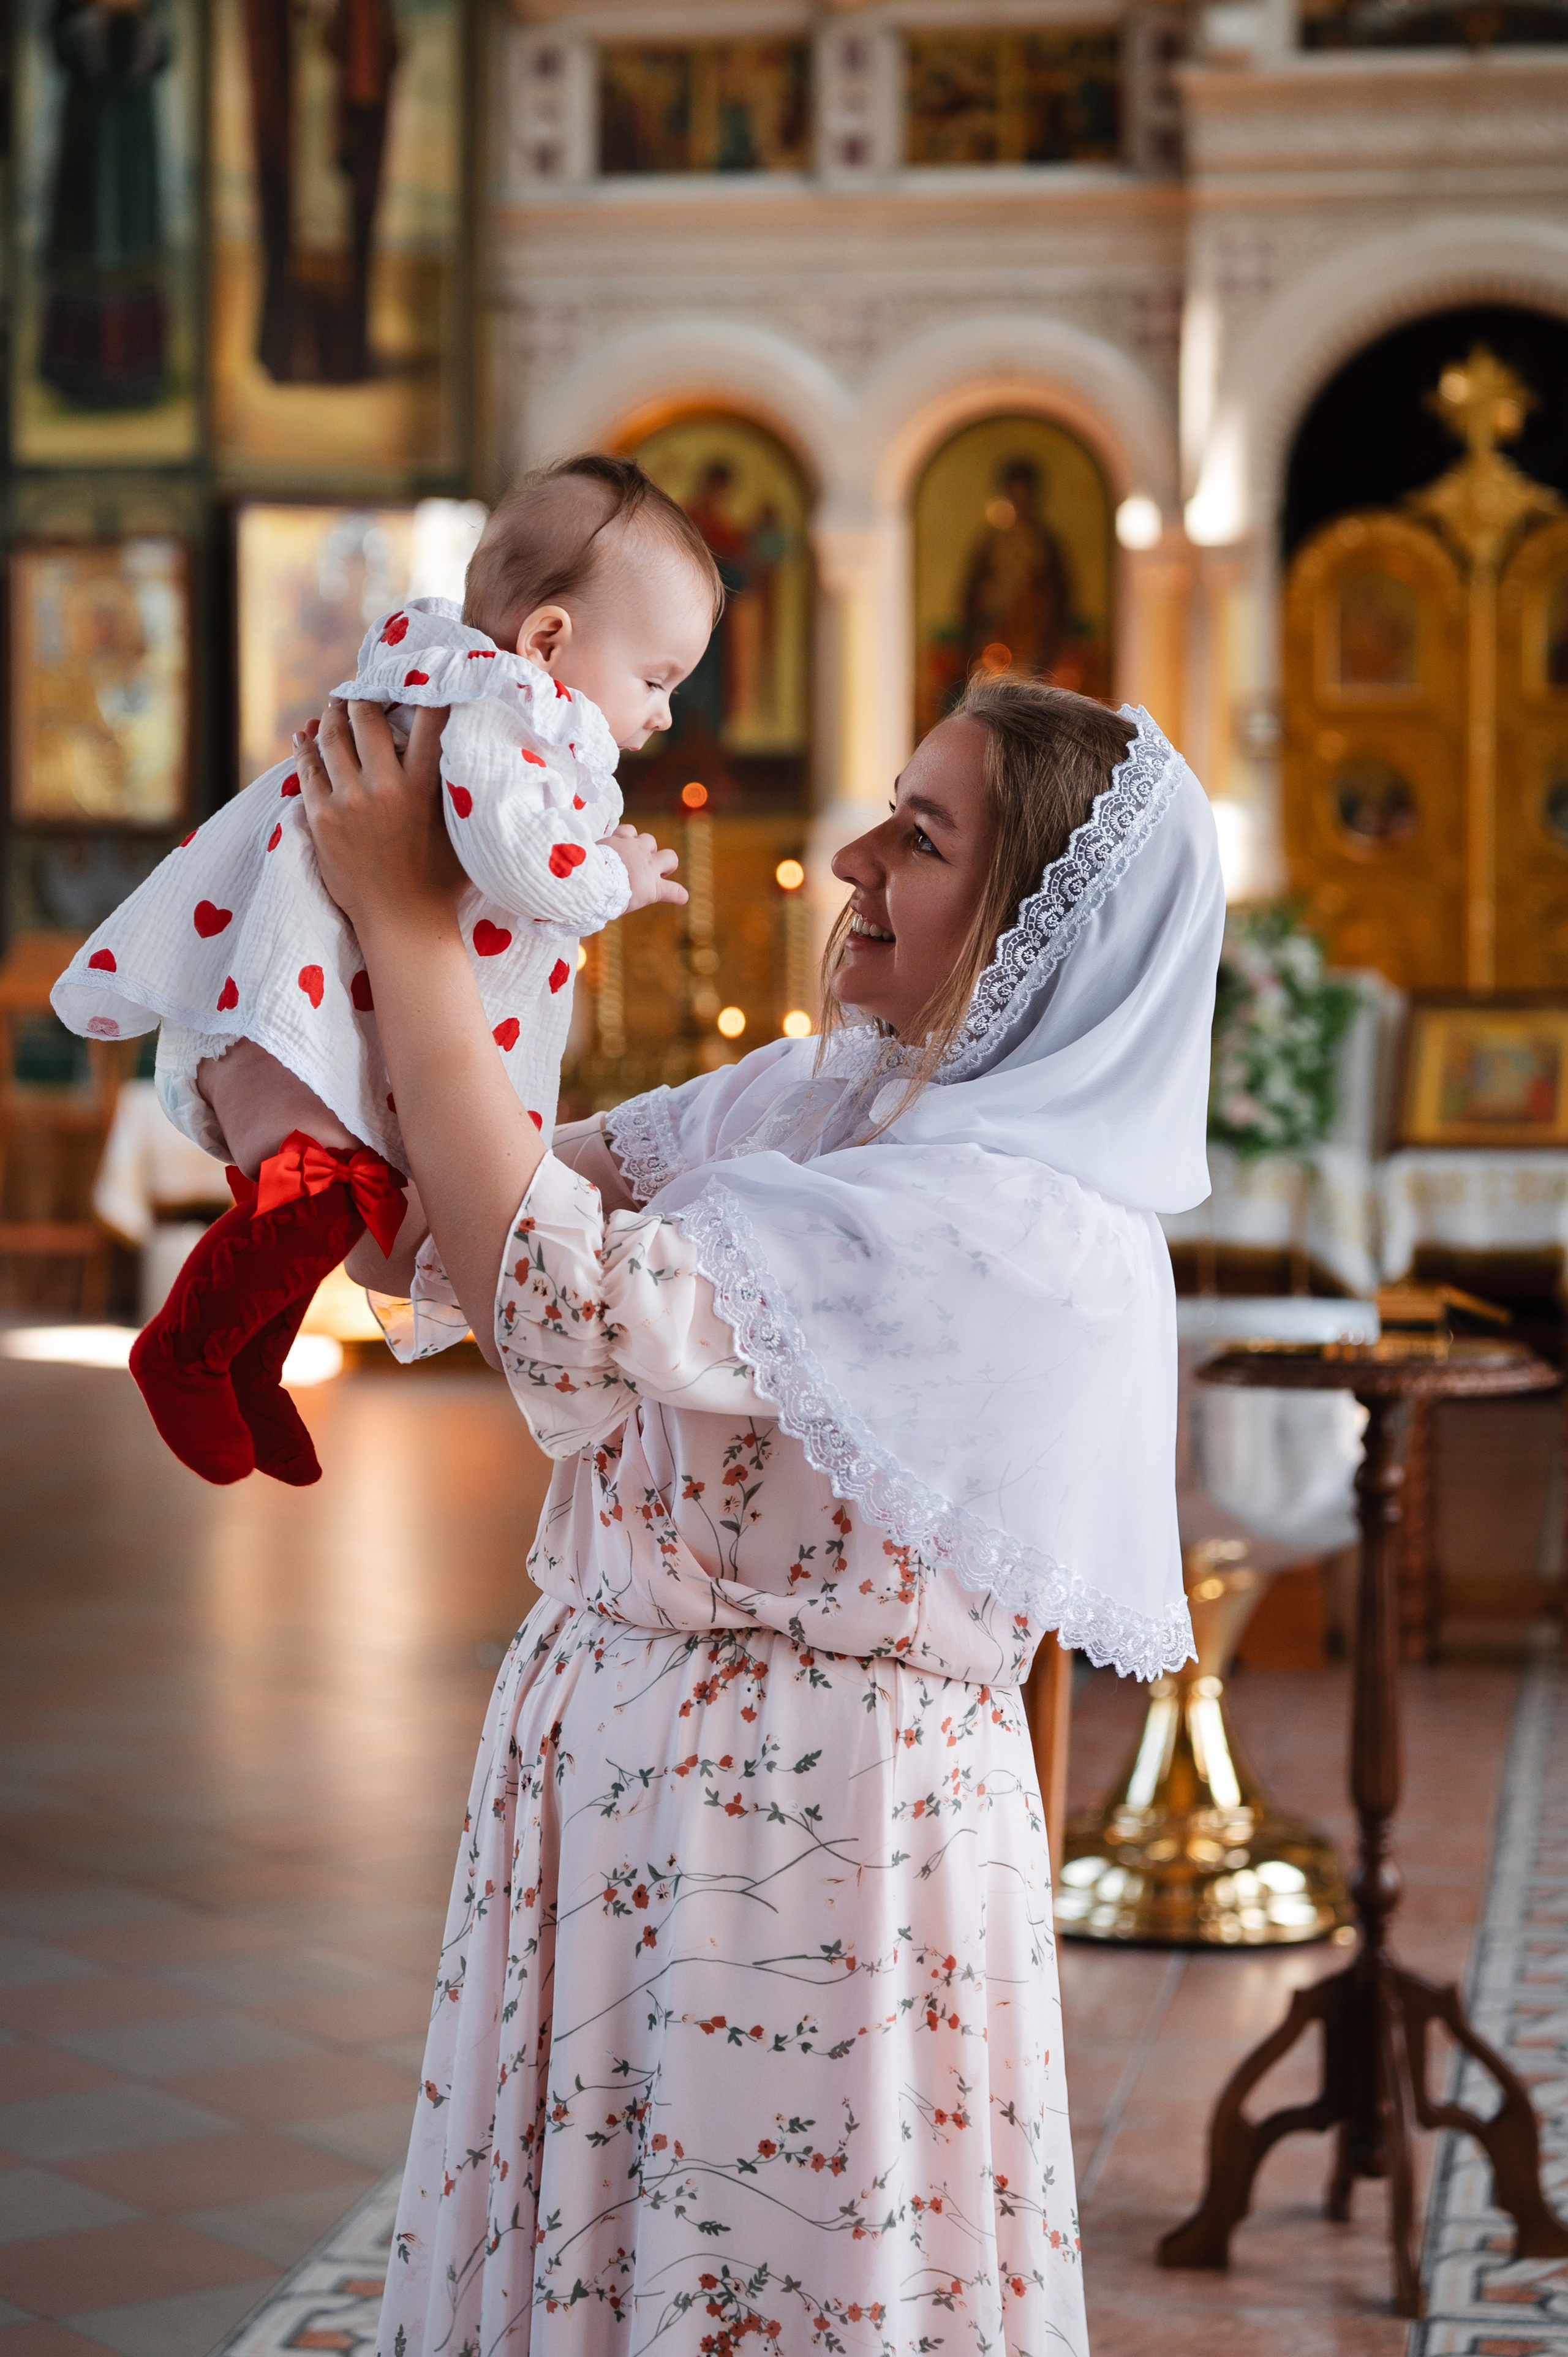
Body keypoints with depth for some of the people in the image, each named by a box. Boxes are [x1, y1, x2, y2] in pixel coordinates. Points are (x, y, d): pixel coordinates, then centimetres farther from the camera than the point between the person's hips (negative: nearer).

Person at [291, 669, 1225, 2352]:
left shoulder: (1022, 1223, -21)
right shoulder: (812, 1099, 6)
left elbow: (569, 1308, -28)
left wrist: (404, 919, -22)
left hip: (813, 1818, -8)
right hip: (628, 1761, 8)